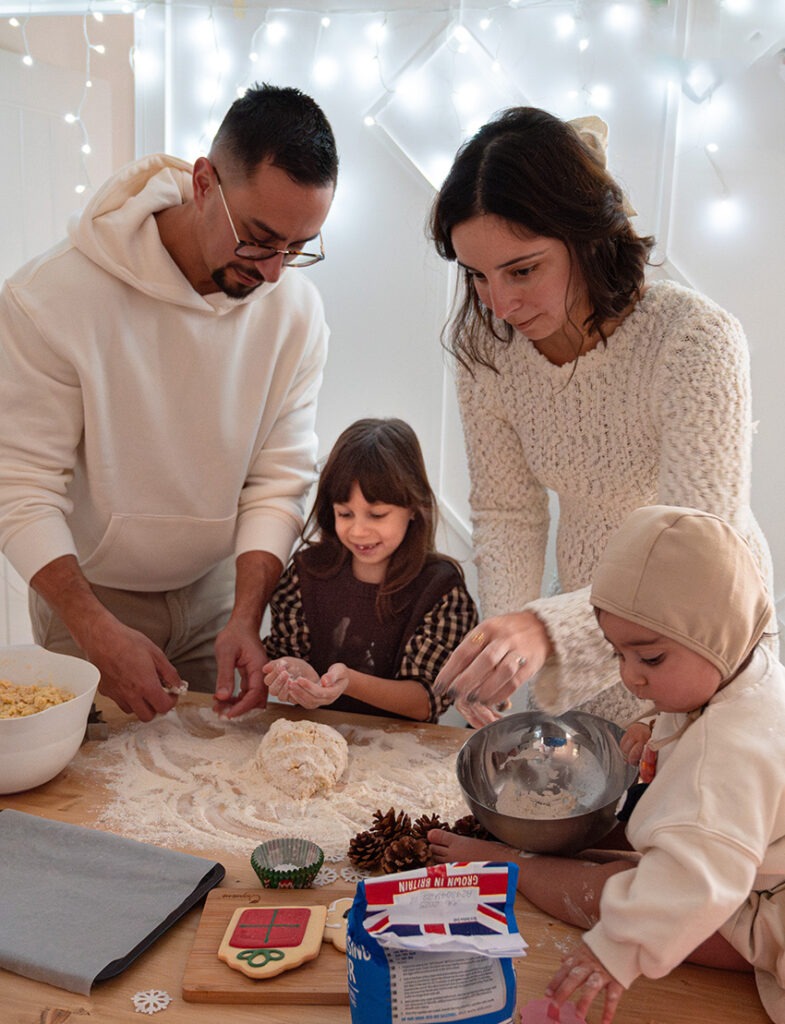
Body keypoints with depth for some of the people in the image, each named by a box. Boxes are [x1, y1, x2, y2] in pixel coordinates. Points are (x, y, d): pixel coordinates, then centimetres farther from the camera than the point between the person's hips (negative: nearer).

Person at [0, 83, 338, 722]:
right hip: (87, 594, -2)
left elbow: (280, 479, -12)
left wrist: (246, 619, -24)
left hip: (217, 586, 3)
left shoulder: (296, 308, -13)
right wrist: (98, 631, -32)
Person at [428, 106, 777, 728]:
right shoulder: (485, 347, -14)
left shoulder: (698, 340, -29)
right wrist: (502, 635, -23)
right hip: (585, 614, 4)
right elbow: (506, 514, -6)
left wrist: (550, 629, -47)